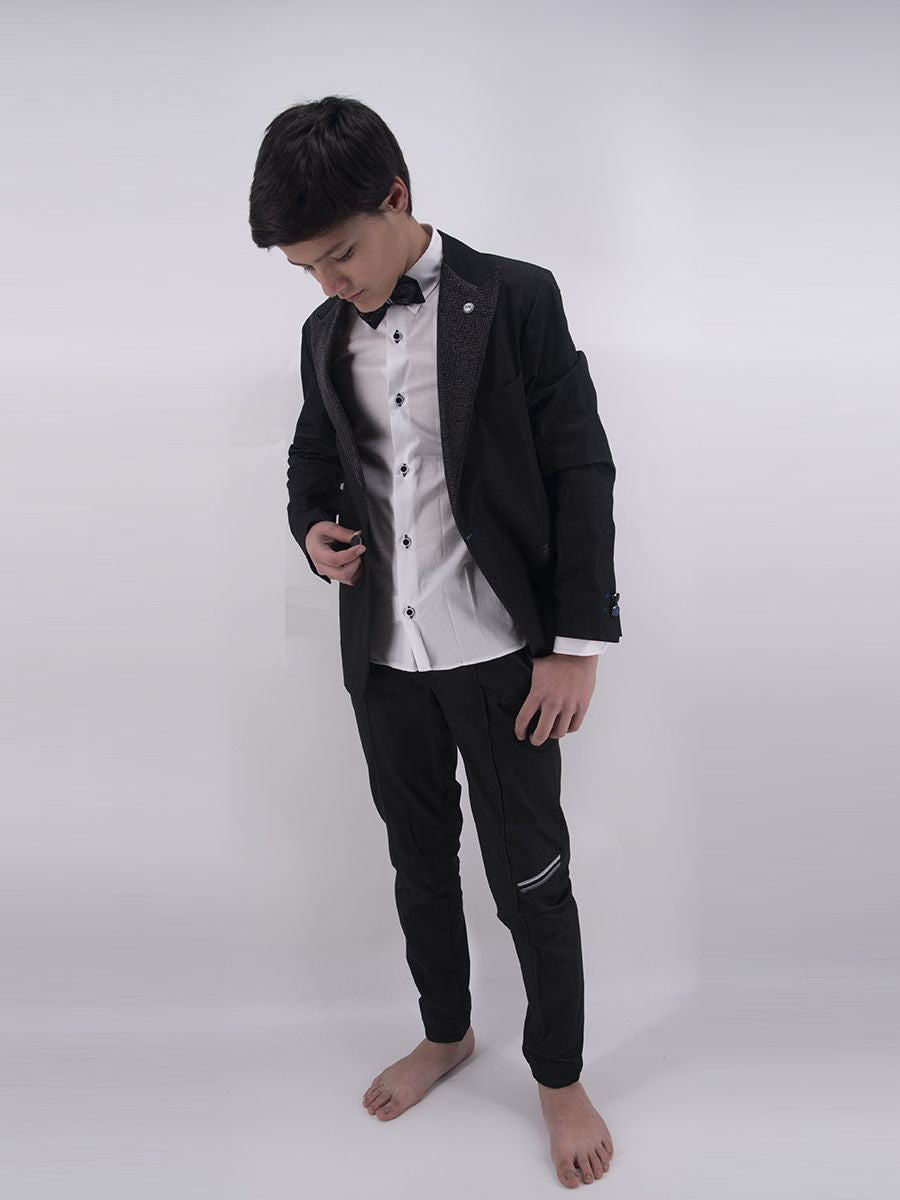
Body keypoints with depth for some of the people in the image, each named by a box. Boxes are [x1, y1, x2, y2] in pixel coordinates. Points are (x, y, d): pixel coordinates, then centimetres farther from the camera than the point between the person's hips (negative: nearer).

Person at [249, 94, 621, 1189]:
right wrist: (313, 529, -4)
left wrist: (577, 642, -12)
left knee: (529, 877, 7)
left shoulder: (514, 298, -7)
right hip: (382, 653, 5)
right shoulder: (326, 333, 8)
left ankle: (560, 1077, 31)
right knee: (419, 855, 19)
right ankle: (446, 1032, 43)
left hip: (499, 649, -5)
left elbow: (580, 470, -8)